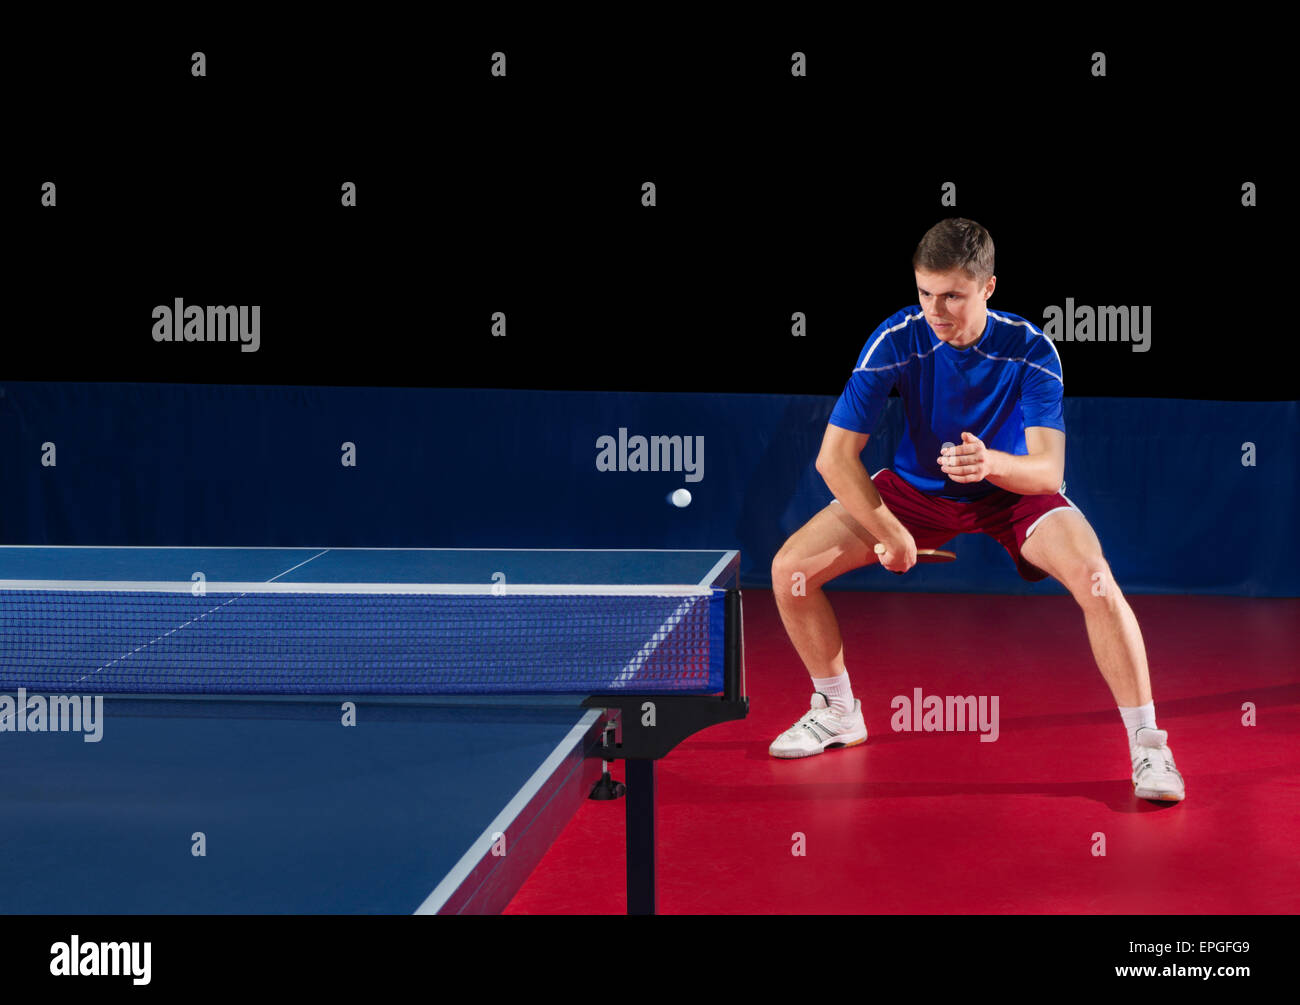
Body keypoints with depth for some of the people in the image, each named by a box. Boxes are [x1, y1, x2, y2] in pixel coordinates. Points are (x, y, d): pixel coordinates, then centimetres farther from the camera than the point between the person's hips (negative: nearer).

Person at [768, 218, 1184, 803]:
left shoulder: (1031, 351, -23)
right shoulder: (897, 342, -22)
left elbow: (1048, 470, -30)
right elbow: (835, 456, -19)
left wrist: (992, 463, -51)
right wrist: (891, 535, -24)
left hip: (1012, 491, -2)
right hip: (915, 491, 2)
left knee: (1094, 578, -31)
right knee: (791, 569, -12)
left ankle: (1147, 744, -16)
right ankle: (838, 713, 13)